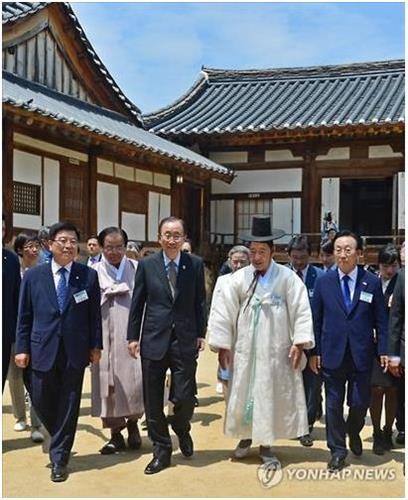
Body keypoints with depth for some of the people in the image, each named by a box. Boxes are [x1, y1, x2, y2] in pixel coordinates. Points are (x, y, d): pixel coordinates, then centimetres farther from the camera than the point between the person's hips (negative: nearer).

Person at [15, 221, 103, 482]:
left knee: (69, 405, 4)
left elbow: (95, 314, 3)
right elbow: (24, 315, 4)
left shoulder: (89, 276, 1)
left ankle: (59, 458, 18)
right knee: (41, 402, 8)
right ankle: (60, 441, 37)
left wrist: (96, 345, 1)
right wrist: (22, 348, 1)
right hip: (43, 350, 1)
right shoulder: (33, 275, 2)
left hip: (75, 352, -1)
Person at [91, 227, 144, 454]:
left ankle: (133, 422, 19)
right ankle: (116, 433, 12)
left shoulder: (137, 268, 7)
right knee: (109, 383, 1)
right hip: (106, 336, 1)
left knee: (135, 380, -6)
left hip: (132, 335, 0)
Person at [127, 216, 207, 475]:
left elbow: (200, 301, 6)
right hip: (154, 339, 1)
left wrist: (201, 333, 3)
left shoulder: (195, 264, 0)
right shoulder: (146, 265, 0)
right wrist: (133, 336, 2)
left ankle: (181, 429, 33)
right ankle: (162, 450, 25)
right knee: (153, 400, 7)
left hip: (185, 339, -1)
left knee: (185, 397, -2)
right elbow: (137, 303, 4)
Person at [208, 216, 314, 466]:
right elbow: (223, 310, 0)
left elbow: (301, 310, -6)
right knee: (243, 394, 11)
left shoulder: (287, 278, -7)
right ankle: (246, 437, 31)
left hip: (276, 351, -2)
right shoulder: (239, 278, -2)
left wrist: (299, 343, -12)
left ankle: (266, 444, 21)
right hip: (244, 350, 2)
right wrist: (223, 345, -1)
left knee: (271, 396, 7)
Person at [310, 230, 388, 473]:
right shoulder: (323, 281, 1)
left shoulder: (372, 282, -1)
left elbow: (380, 320, 2)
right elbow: (316, 319, 3)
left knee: (360, 402, 6)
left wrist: (383, 351, -2)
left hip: (361, 355, 0)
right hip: (332, 354, 1)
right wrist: (315, 352, 1)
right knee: (334, 404, 7)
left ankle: (353, 432, 38)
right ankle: (338, 450, 23)